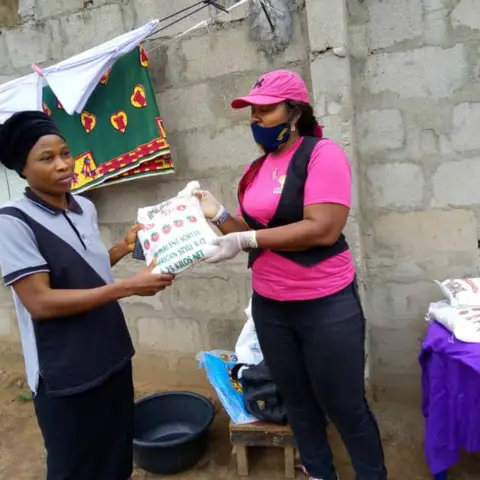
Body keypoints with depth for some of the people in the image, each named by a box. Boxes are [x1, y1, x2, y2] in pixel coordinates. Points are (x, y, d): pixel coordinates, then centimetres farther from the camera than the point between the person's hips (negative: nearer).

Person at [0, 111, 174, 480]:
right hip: (65, 375, -6)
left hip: (111, 358, 6)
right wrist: (128, 287, -27)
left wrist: (125, 247, -2)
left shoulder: (86, 207, 3)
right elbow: (39, 302, -23)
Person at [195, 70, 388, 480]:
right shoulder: (258, 168, 8)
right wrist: (218, 215, -9)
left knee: (344, 407, 9)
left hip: (325, 305, -6)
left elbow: (323, 229, -24)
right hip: (269, 306, 7)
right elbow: (251, 232, 9)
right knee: (298, 402, 19)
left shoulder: (323, 153, -13)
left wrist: (247, 239, -24)